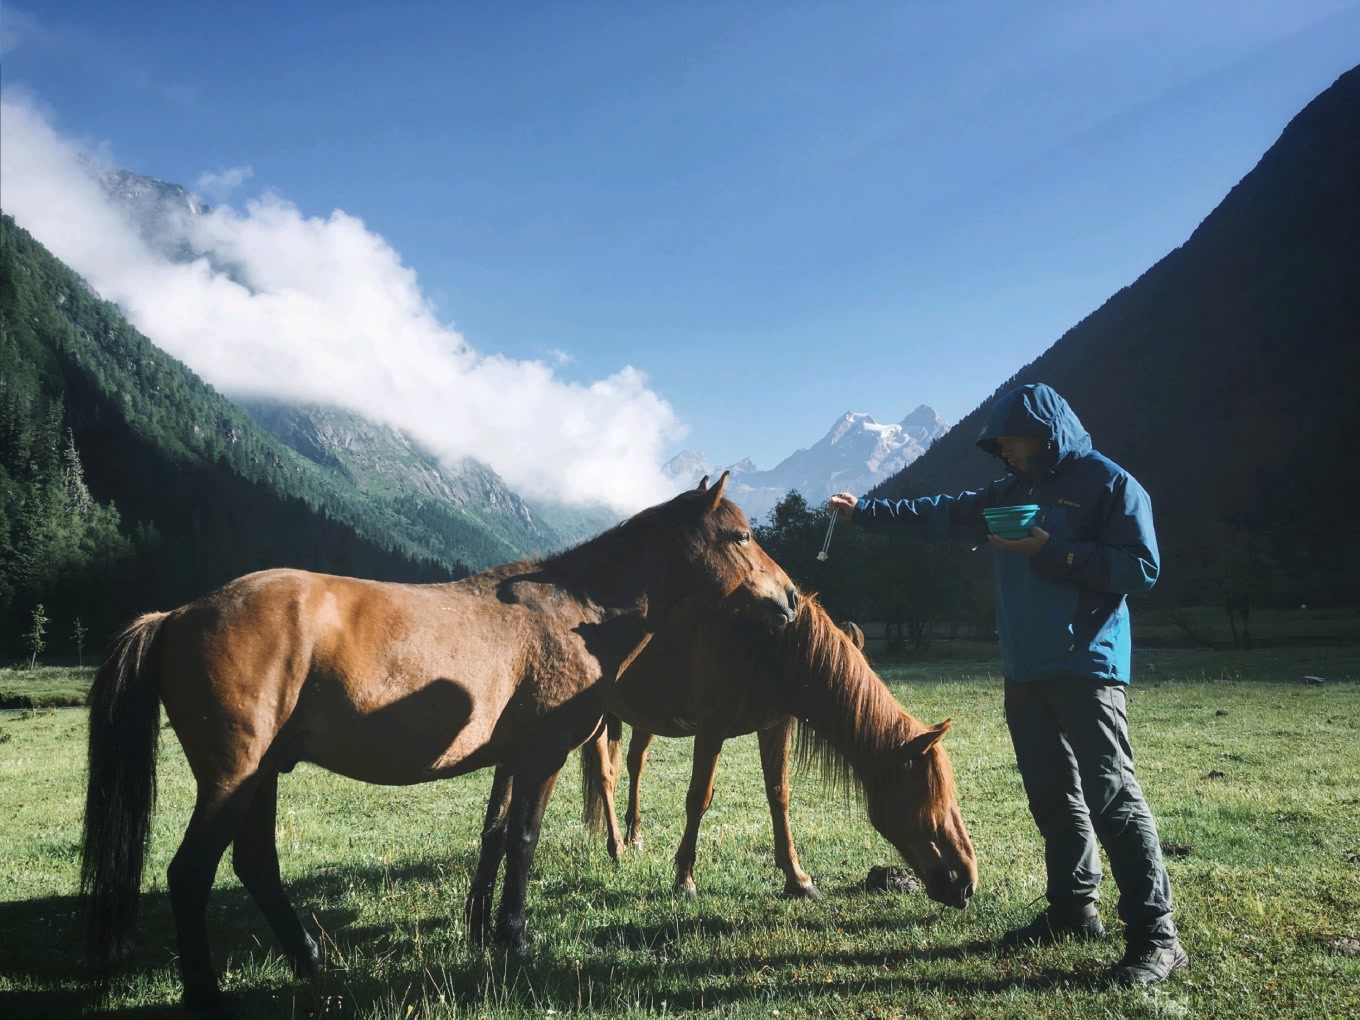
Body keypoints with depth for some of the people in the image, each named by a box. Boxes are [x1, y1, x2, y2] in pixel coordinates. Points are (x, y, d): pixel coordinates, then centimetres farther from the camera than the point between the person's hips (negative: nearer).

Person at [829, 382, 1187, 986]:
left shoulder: (1111, 484, -6)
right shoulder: (1013, 492, 16)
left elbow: (1142, 569, -13)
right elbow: (943, 515, 21)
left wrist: (1052, 551, -19)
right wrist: (865, 512, 20)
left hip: (1086, 667, -8)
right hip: (1025, 672, 8)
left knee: (1111, 794, -11)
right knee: (1051, 794, 12)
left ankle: (1156, 936, -6)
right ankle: (1073, 910, 23)